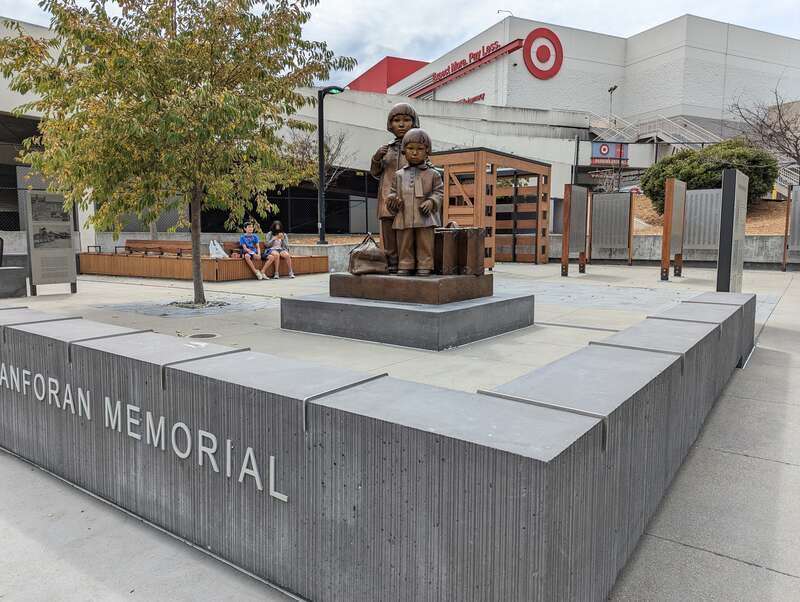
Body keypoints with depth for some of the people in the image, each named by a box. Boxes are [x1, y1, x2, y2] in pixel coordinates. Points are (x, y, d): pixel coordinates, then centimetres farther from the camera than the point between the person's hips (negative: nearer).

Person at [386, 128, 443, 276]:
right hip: (404, 217, 2)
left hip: (425, 218, -2)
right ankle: (405, 265, 14)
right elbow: (393, 191, 17)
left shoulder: (432, 174, 5)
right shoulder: (399, 175, 13)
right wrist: (392, 199, -5)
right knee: (404, 244, 6)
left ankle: (425, 266, 6)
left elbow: (439, 191, 3)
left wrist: (431, 202, -14)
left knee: (425, 244, 0)